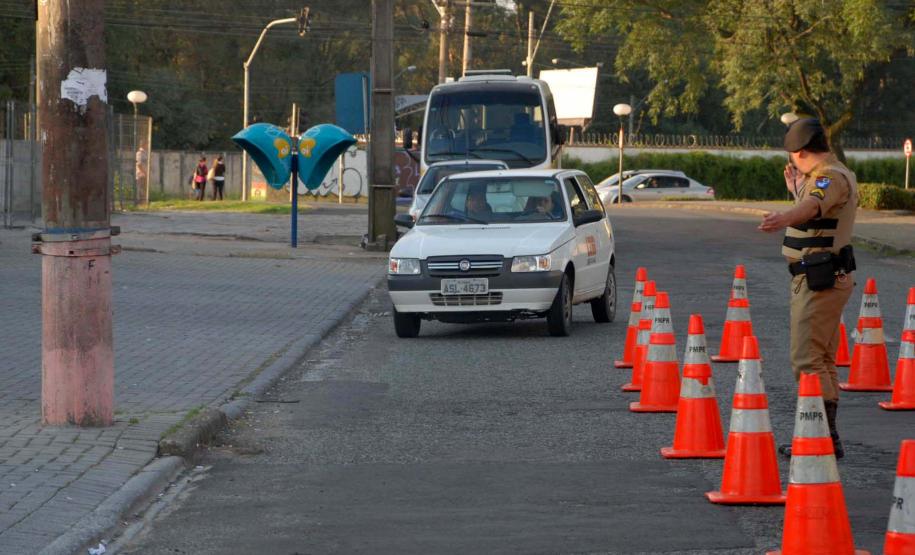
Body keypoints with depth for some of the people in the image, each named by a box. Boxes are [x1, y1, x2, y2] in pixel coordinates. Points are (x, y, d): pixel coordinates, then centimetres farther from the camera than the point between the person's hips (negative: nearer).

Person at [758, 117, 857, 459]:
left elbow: (815, 204, -41)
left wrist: (785, 218, -59)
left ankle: (826, 437, -15)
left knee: (807, 360, -13)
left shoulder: (831, 177, -18)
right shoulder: (833, 175, 16)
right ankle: (826, 436, 24)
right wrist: (796, 189, 38)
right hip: (828, 277, 11)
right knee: (822, 360, 17)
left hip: (821, 282, -11)